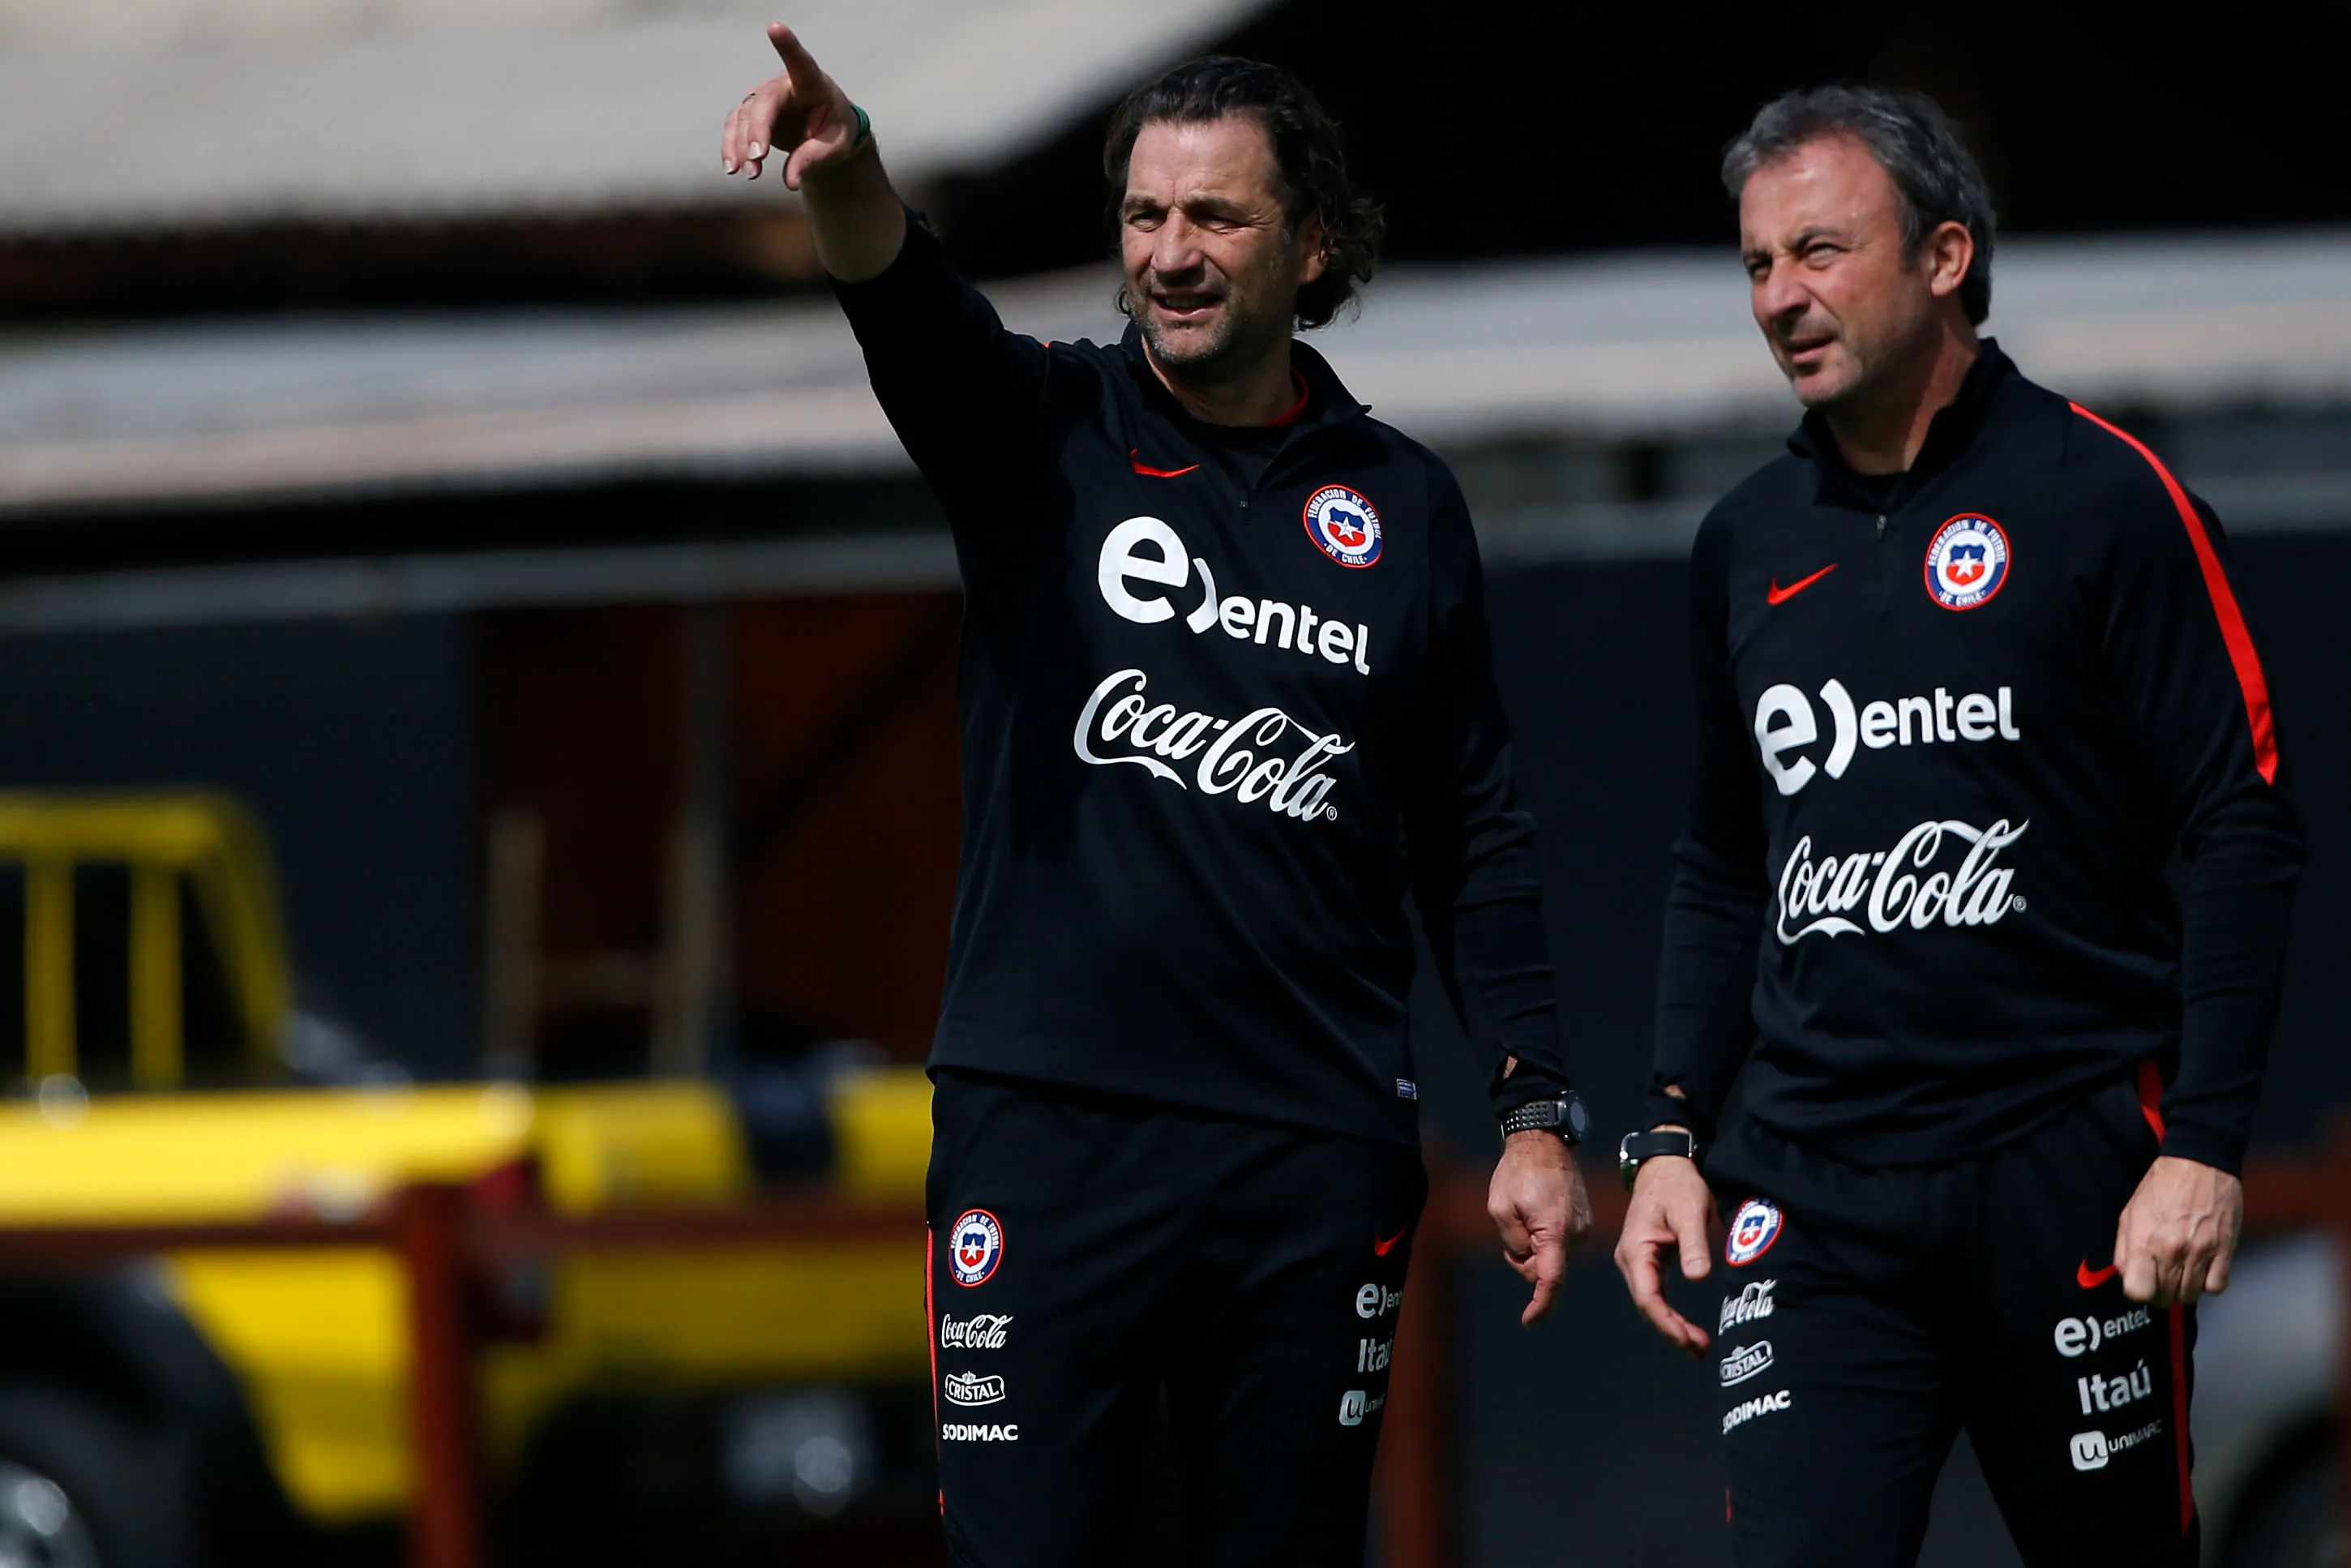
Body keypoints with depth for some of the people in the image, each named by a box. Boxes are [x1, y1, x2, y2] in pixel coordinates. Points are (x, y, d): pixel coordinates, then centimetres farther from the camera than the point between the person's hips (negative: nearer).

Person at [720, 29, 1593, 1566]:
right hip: (1049, 1130, -2)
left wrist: (1538, 1111, 6)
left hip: (1319, 1150, 2)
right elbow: (919, 323, -20)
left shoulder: (1402, 503, 8)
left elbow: (1476, 840, 12)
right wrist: (848, 182, -42)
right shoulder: (1047, 434, 3)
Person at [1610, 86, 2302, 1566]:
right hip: (1813, 1192, 4)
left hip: (2070, 1165, -4)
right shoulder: (1748, 543, 12)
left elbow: (2245, 834, -6)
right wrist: (1674, 1135, 11)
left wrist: (2205, 1148, -13)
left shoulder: (2099, 496, -4)